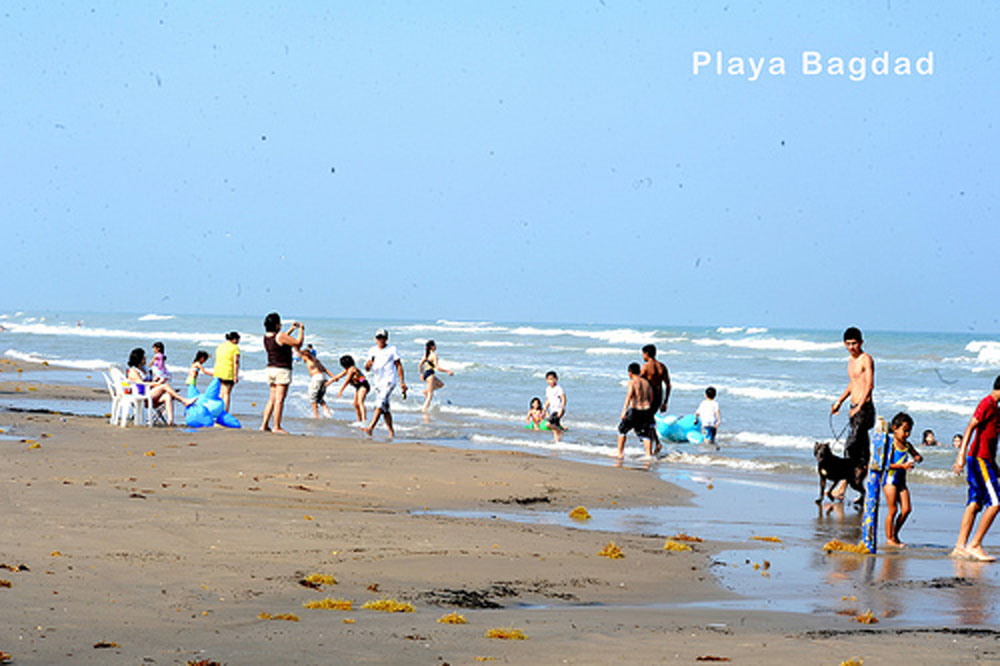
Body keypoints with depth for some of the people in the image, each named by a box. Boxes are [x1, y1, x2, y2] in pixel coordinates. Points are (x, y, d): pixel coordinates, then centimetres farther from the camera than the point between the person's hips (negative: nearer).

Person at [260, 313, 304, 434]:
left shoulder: (266, 337, 8)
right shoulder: (280, 336, -17)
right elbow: (298, 342, -11)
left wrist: (291, 330, 29)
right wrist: (301, 330, 4)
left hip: (271, 369, 8)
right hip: (282, 370, -8)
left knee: (272, 399, 14)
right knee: (279, 400, -5)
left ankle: (264, 425, 11)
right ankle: (277, 427, -5)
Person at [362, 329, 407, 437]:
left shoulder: (392, 350, 2)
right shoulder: (372, 351, 13)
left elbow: (399, 365, 2)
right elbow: (367, 369, 13)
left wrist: (402, 382, -3)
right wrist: (368, 364, -12)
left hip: (389, 381, -6)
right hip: (377, 382, 6)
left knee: (380, 404, -21)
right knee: (385, 409, 8)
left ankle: (370, 428, -34)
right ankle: (391, 432, 16)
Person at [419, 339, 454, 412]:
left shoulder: (426, 354, 11)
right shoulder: (434, 355, -14)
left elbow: (420, 364, 17)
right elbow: (437, 367, -20)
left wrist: (421, 373, 28)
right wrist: (448, 371, -14)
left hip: (425, 374, 9)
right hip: (430, 374, -9)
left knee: (441, 384, 25)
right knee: (430, 395, -5)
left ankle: (425, 391, 13)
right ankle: (424, 409, -10)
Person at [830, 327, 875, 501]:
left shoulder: (866, 359, -9)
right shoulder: (851, 360, 18)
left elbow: (869, 385, -17)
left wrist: (859, 407, -23)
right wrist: (839, 402, 27)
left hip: (865, 408, -9)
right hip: (855, 408, 9)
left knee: (851, 446, -13)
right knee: (861, 448, 9)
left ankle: (842, 486, -15)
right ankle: (861, 485, 10)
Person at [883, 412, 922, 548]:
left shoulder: (907, 445, 10)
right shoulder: (891, 444, -11)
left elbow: (916, 455, 23)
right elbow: (886, 464, -17)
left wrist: (918, 458, -2)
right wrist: (903, 466, -24)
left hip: (901, 480, 7)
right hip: (890, 479, -7)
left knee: (906, 509, 1)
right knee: (892, 510, -5)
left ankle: (895, 534, 15)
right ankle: (889, 538, 4)